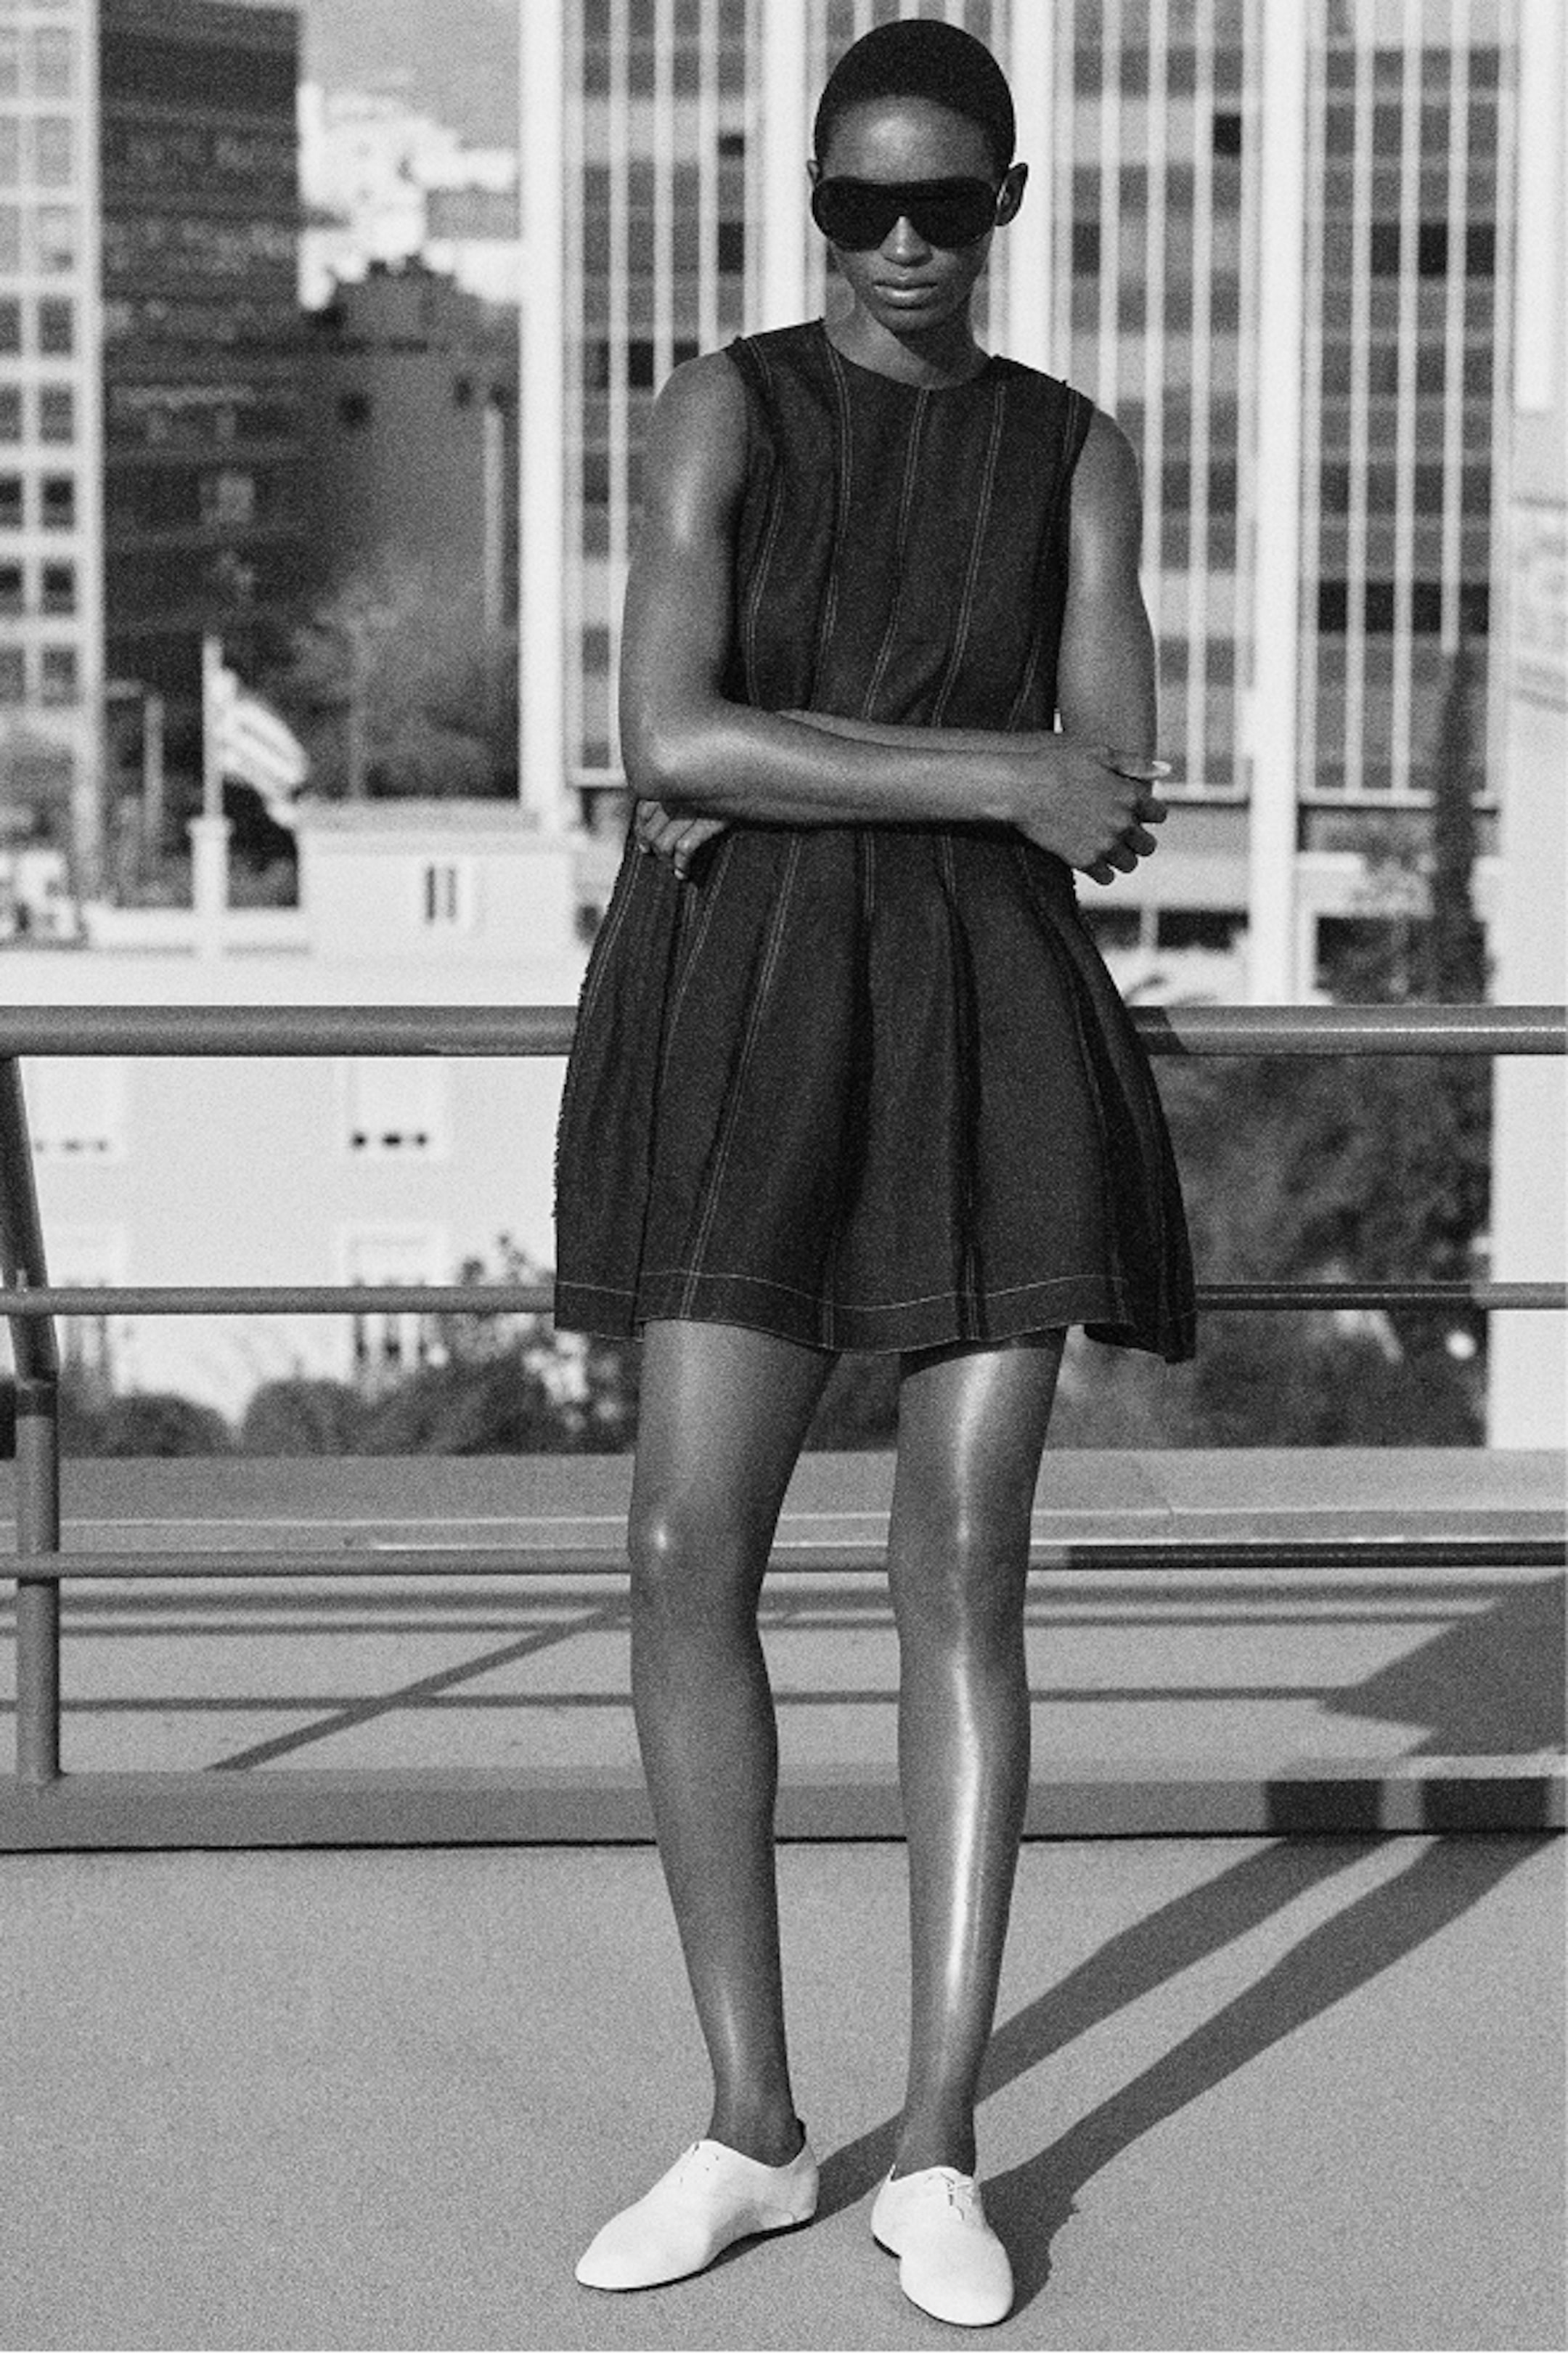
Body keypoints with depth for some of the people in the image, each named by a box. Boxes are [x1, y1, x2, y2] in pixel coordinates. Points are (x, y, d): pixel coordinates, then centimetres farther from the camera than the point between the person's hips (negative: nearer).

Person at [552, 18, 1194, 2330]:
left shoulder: (1076, 452, 9)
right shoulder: (724, 408, 2)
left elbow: (1118, 797, -2)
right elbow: (672, 740, -13)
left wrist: (772, 795, -10)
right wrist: (999, 783, -14)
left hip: (993, 1021, 1)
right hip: (747, 1024, -1)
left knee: (965, 1573, -2)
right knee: (689, 1555, -6)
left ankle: (940, 2150, 5)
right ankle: (752, 2127, 8)